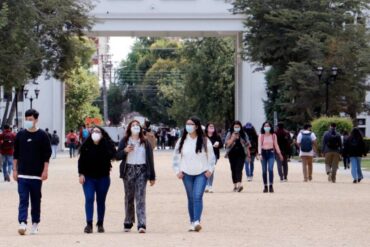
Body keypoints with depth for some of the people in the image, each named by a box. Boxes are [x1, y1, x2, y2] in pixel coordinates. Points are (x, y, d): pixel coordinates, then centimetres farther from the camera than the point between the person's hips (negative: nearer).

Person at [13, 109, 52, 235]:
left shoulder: (42, 135, -1)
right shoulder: (20, 135, 6)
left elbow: (47, 154, -1)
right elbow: (16, 154, 11)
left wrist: (45, 170, -8)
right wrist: (15, 170, 7)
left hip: (37, 174, -1)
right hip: (22, 174, 1)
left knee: (36, 200, 8)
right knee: (23, 199, -8)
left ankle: (35, 223, 18)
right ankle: (22, 223, -17)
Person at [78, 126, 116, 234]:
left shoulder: (107, 145, -3)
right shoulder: (86, 145, 0)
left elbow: (112, 155, -17)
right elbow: (81, 160, 2)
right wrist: (81, 174, -4)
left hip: (103, 177, 0)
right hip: (88, 177, 0)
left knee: (101, 201, 8)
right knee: (89, 199, -10)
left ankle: (100, 224, 18)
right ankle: (89, 224, -11)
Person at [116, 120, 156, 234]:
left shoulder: (145, 142, 6)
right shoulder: (124, 141, 8)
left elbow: (150, 159, 5)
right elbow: (118, 156, 5)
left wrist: (152, 177, 2)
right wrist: (125, 151, -16)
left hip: (142, 171, -1)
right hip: (128, 171, 1)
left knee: (140, 198, -9)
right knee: (129, 197, 8)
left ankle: (142, 224, -15)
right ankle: (128, 223, 17)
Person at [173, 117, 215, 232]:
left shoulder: (204, 141, -1)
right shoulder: (182, 141, 5)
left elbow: (211, 157, 6)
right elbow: (176, 157, 10)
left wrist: (210, 170, -1)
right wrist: (177, 171, 3)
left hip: (201, 174, -3)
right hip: (187, 174, 3)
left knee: (198, 196, -16)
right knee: (191, 198, 7)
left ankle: (197, 221, -23)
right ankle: (192, 222, 14)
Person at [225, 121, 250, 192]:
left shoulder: (244, 135, 7)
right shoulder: (229, 134, 5)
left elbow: (247, 145, 10)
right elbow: (227, 143, -6)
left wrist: (248, 155, 9)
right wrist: (233, 137, -15)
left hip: (241, 154, -2)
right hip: (232, 154, 2)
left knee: (239, 169, -15)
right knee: (233, 169, 5)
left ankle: (239, 184, -28)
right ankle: (235, 185, 13)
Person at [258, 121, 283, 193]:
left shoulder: (273, 135, 4)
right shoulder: (261, 136, 0)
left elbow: (276, 145, 11)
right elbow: (259, 145, -5)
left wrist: (279, 154, 13)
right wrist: (259, 154, -17)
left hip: (271, 153, 0)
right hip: (263, 153, 0)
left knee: (270, 169, -16)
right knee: (264, 170, 3)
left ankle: (271, 186, -17)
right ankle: (265, 186, 11)